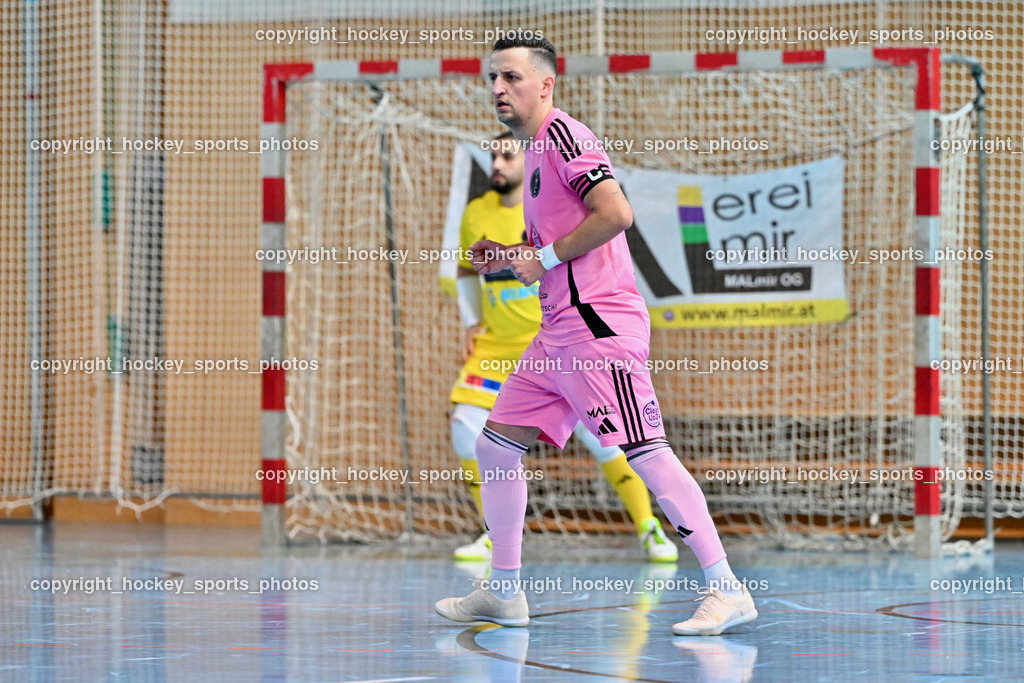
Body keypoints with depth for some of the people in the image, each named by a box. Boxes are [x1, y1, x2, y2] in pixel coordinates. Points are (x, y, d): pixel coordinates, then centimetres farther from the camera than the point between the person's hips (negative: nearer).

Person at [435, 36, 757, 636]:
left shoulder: (563, 133, -7)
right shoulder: (538, 149, 22)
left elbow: (616, 213, -20)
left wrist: (547, 256, -12)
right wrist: (512, 258, 15)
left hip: (599, 325, -11)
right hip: (560, 332, 11)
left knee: (646, 453, -14)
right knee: (496, 446, 11)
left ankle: (727, 590, -14)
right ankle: (504, 592, 18)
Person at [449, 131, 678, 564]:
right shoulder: (476, 215, 4)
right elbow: (465, 270, 20)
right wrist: (471, 323, 10)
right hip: (496, 344, 4)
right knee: (466, 426, -10)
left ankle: (649, 530, 2)